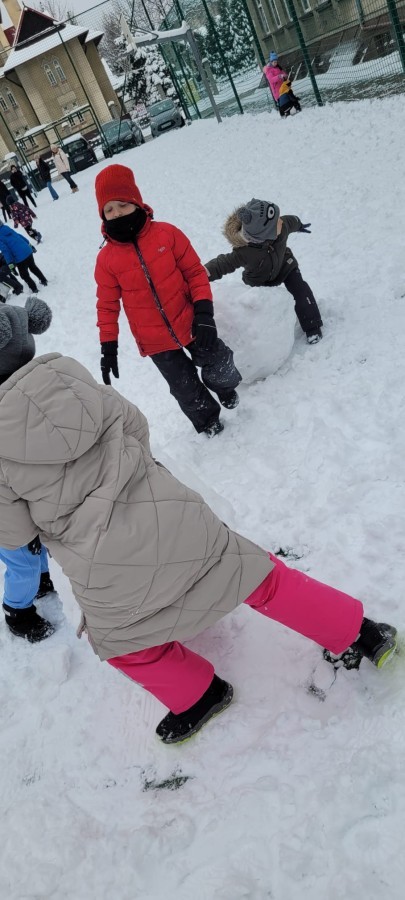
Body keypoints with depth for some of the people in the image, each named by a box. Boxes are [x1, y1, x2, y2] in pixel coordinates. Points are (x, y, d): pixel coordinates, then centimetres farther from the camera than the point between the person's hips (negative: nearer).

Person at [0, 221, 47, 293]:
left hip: (19, 258, -6)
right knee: (33, 267, 30)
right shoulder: (7, 228, 6)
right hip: (28, 251, 7)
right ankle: (44, 281, 41)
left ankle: (34, 289, 20)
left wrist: (10, 264, -16)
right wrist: (30, 245, 24)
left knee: (25, 275, 14)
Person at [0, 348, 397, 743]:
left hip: (105, 565, -3)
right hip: (166, 511, 3)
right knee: (255, 573, 20)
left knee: (118, 638, 28)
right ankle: (359, 633, 32)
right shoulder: (57, 373, -1)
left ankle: (198, 697, 44)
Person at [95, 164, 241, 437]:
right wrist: (108, 346, -3)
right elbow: (107, 305, 0)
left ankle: (226, 389, 54)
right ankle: (208, 421, 40)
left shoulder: (166, 233, -11)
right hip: (155, 341, 0)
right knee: (186, 390, 12)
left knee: (217, 365, 18)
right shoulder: (107, 259, -9)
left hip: (190, 323, 0)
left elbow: (195, 271, -6)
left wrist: (204, 311, -17)